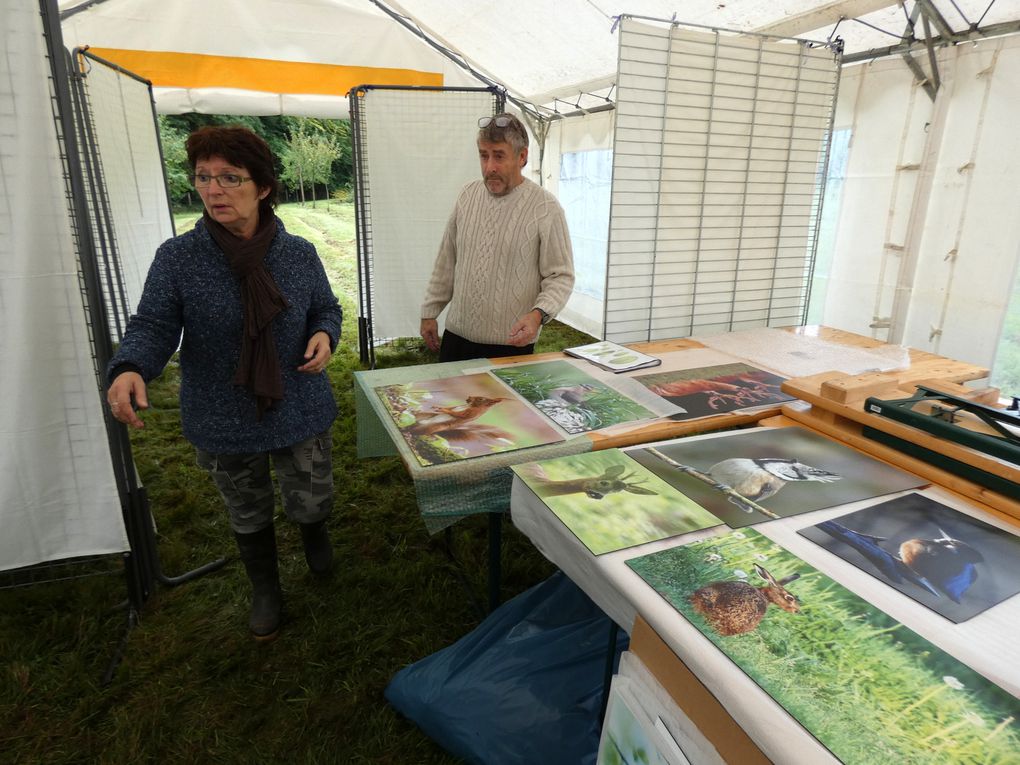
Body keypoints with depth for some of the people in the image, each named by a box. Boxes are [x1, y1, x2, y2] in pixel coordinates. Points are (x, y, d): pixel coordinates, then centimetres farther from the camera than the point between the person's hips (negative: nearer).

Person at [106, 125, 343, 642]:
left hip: (300, 413, 1)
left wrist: (325, 336, -16)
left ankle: (314, 531, 54)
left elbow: (327, 309, 6)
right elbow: (153, 326, -11)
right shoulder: (177, 258, -11)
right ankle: (265, 589, 46)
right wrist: (129, 369, -32)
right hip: (222, 424, 0)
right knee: (248, 515, 19)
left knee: (311, 502, 15)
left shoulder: (299, 254, -6)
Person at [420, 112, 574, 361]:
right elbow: (446, 262, 11)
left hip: (512, 344, -4)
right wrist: (430, 312, 12)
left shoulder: (546, 208, -10)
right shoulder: (468, 195, 4)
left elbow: (560, 276, -8)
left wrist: (538, 314, -26)